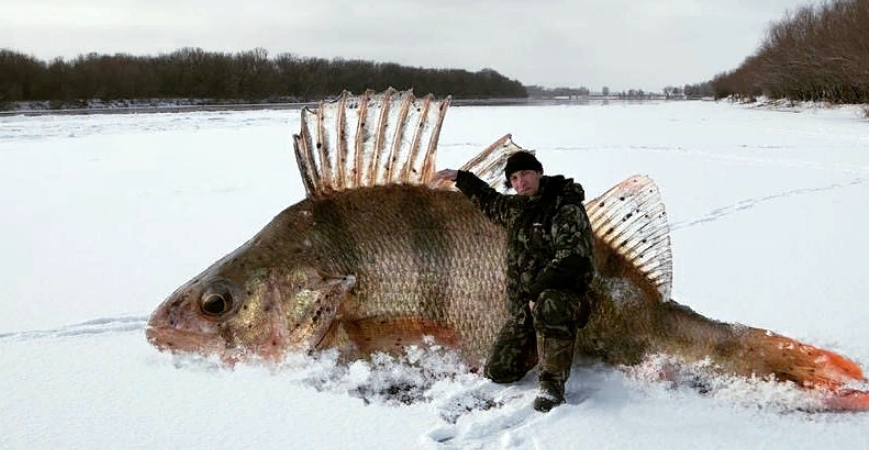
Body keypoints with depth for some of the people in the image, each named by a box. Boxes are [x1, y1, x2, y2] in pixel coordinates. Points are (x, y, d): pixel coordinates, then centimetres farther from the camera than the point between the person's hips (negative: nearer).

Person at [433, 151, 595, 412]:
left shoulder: (567, 210, -12)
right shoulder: (516, 208, 11)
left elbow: (571, 258, -24)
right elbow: (491, 202, 34)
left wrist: (538, 291, -27)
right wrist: (460, 178, 40)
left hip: (564, 296, -7)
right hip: (523, 308, 7)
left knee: (547, 305, -44)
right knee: (498, 372, 2)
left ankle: (552, 383, -28)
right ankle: (538, 346, 31)